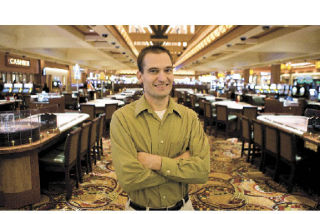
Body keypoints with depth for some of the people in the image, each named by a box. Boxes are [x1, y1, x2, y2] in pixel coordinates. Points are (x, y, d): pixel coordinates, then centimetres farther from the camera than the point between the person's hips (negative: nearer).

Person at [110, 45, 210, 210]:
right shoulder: (122, 118, -18)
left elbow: (203, 172, -16)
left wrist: (156, 162, -25)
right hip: (139, 208, -2)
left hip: (182, 206, 2)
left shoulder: (189, 117, -9)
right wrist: (180, 161, -20)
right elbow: (128, 179, -25)